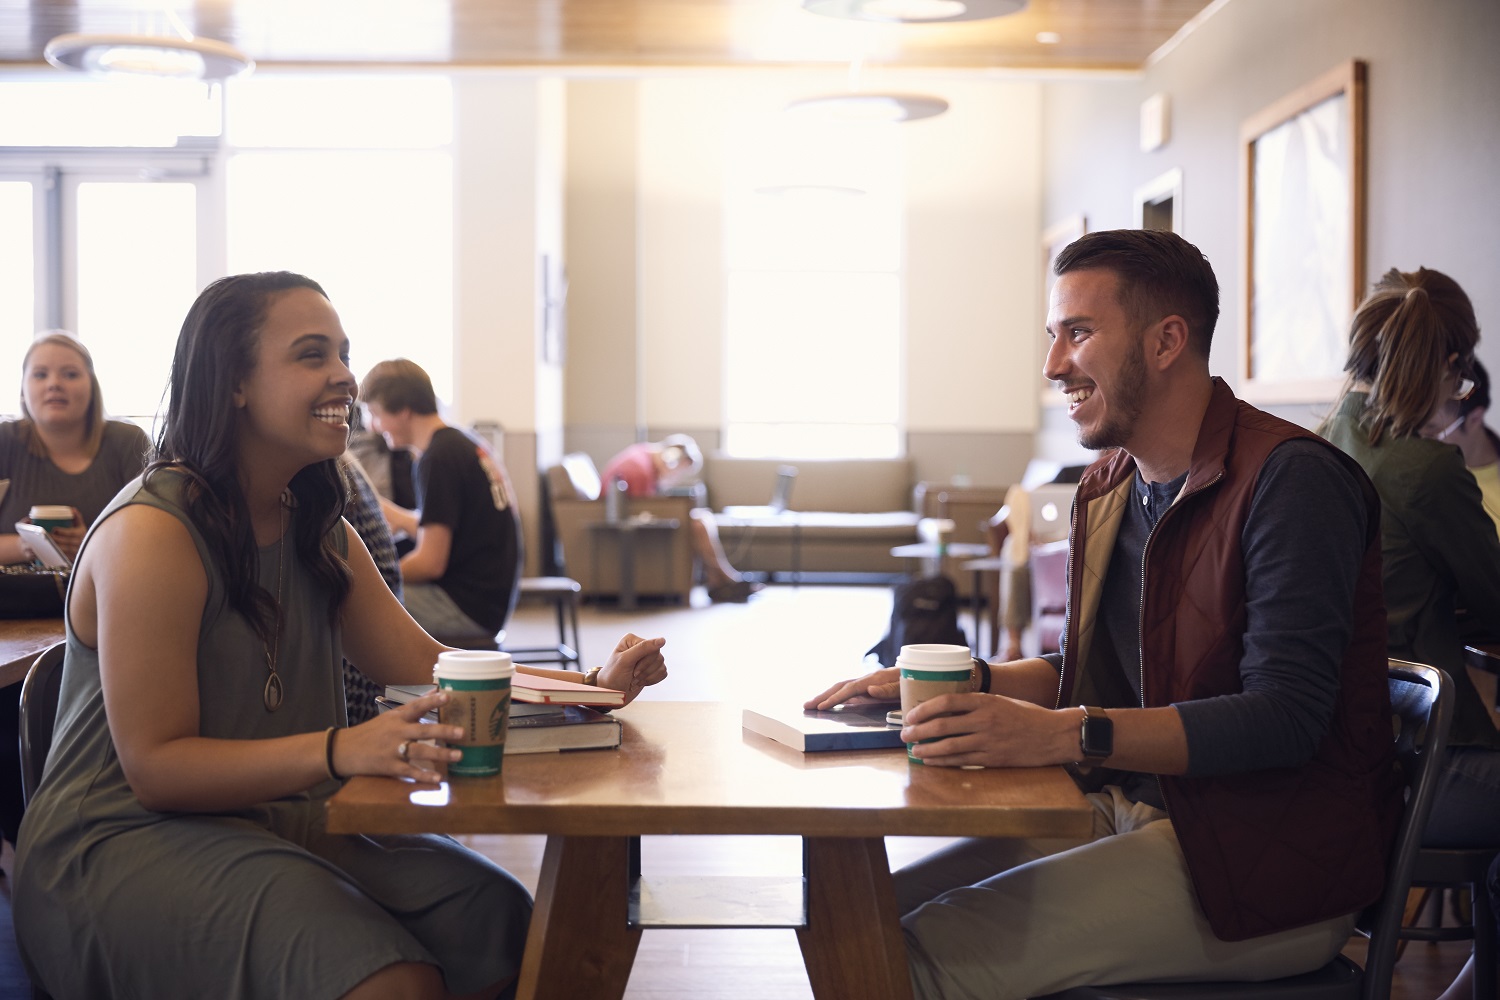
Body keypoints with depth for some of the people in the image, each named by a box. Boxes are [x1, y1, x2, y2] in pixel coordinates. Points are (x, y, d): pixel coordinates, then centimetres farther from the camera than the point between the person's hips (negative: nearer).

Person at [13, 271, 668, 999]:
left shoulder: (320, 532, 11)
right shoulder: (151, 534, -16)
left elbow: (428, 668, 8)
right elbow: (154, 766, -20)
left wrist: (593, 688, -7)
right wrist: (342, 750, -33)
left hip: (276, 823, 8)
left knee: (500, 921, -14)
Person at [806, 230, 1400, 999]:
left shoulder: (1290, 480, -15)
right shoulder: (1108, 487, 11)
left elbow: (1285, 718, -23)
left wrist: (1063, 734, -31)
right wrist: (967, 683, 2)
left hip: (1271, 865, -8)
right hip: (1135, 816, 8)